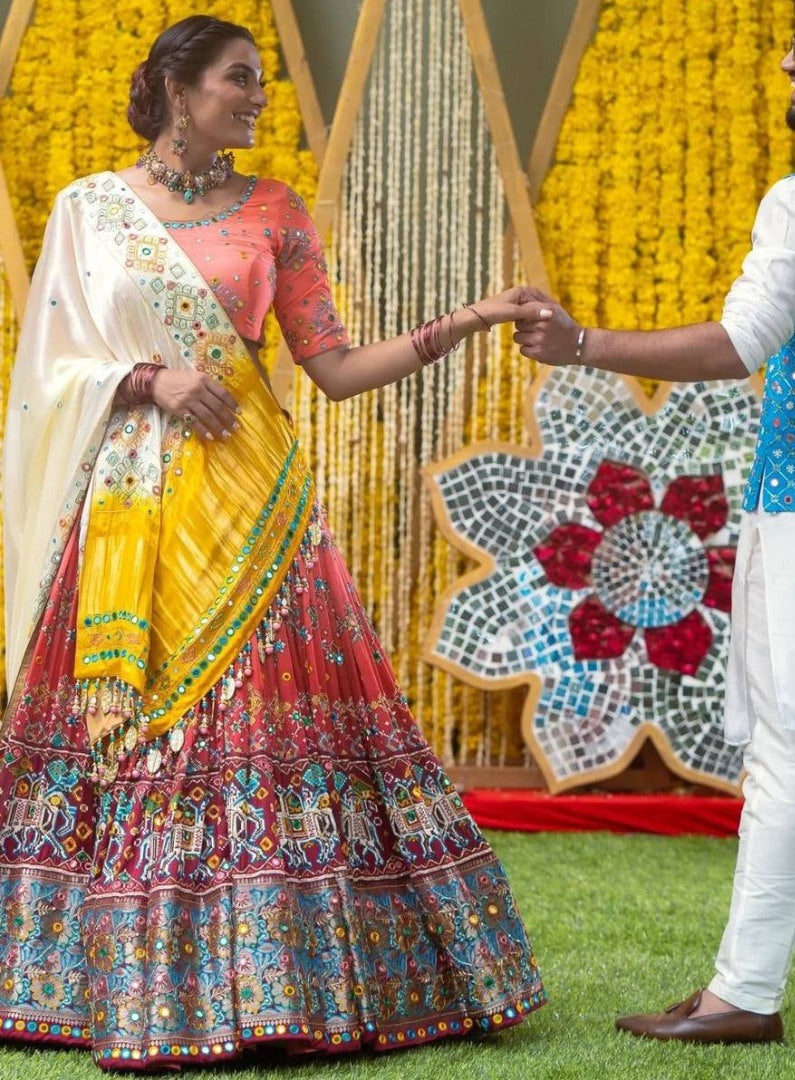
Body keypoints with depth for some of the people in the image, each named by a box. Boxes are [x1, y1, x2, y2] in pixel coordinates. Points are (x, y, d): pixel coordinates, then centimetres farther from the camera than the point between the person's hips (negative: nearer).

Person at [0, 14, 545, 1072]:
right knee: (123, 726, -1)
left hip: (247, 499, 1)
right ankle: (125, 979, 9)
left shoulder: (274, 212, 9)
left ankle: (267, 974, -1)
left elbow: (335, 366, 6)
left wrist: (461, 323, -2)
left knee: (260, 713, -6)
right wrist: (153, 377, -11)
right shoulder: (89, 208, 7)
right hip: (128, 501, 0)